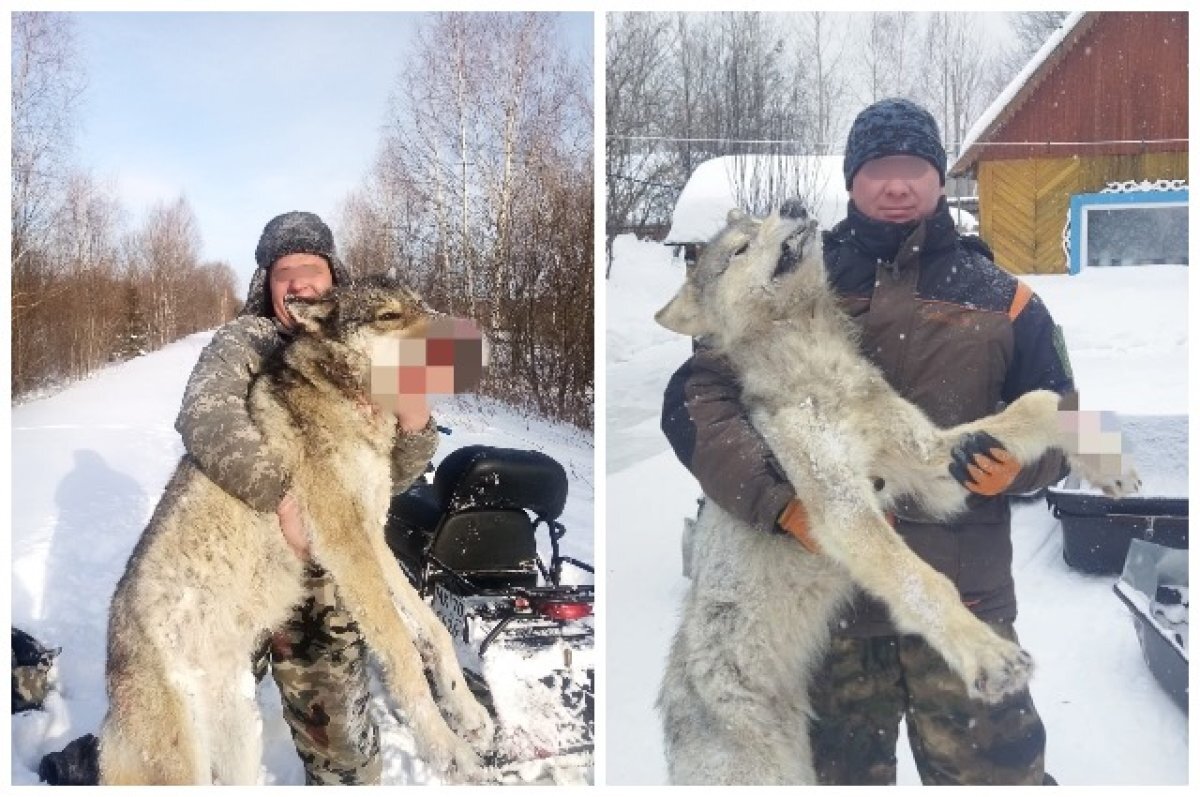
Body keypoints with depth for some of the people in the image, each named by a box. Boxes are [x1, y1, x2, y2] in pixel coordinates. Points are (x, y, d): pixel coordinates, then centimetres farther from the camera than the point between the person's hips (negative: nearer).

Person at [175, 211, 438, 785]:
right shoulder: (244, 341, -6)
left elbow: (387, 476, 6)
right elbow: (204, 417, -26)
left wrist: (414, 430, -15)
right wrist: (284, 498, -32)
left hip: (325, 576, 2)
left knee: (340, 739, 3)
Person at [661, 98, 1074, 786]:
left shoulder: (1000, 299, 8)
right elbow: (694, 396, -4)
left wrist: (1018, 462, -9)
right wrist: (777, 497, -17)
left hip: (962, 596, 0)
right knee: (843, 771, 15)